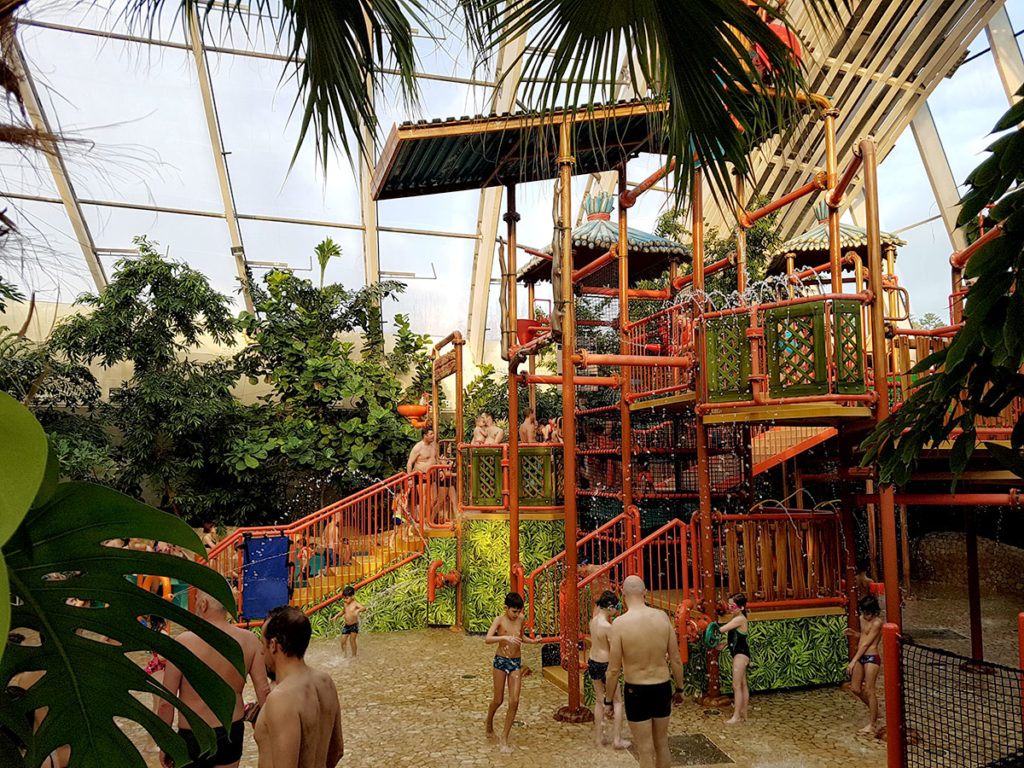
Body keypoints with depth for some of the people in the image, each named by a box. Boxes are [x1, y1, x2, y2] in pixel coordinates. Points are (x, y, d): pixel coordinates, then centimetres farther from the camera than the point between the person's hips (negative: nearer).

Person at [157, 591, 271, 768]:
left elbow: (166, 702, -12)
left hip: (194, 739, -3)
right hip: (234, 733, 3)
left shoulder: (184, 642, -17)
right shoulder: (249, 640, -9)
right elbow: (264, 690, -4)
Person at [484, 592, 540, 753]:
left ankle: (504, 738, 7)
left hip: (516, 662, 3)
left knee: (514, 702, -5)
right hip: (501, 661, -3)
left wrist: (533, 641, 5)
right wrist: (505, 637, -36)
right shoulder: (499, 620, -10)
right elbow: (487, 639, -23)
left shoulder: (520, 619, 4)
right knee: (498, 700, 8)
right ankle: (489, 723, 39)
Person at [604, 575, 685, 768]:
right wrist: (679, 689, 15)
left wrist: (609, 701, -1)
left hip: (636, 690, -4)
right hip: (663, 687, 4)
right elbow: (676, 660, 0)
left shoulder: (620, 623, -16)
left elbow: (614, 670, -13)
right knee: (662, 744, 22)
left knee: (645, 750, 9)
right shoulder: (662, 617, -6)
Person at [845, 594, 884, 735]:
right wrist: (853, 633, 0)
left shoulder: (877, 623, -17)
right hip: (860, 656, 8)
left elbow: (866, 643, -17)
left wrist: (853, 661, -16)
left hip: (871, 657, -8)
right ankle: (873, 709, 33)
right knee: (855, 688, 11)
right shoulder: (862, 618, 8)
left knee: (869, 690, -4)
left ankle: (873, 723, 8)